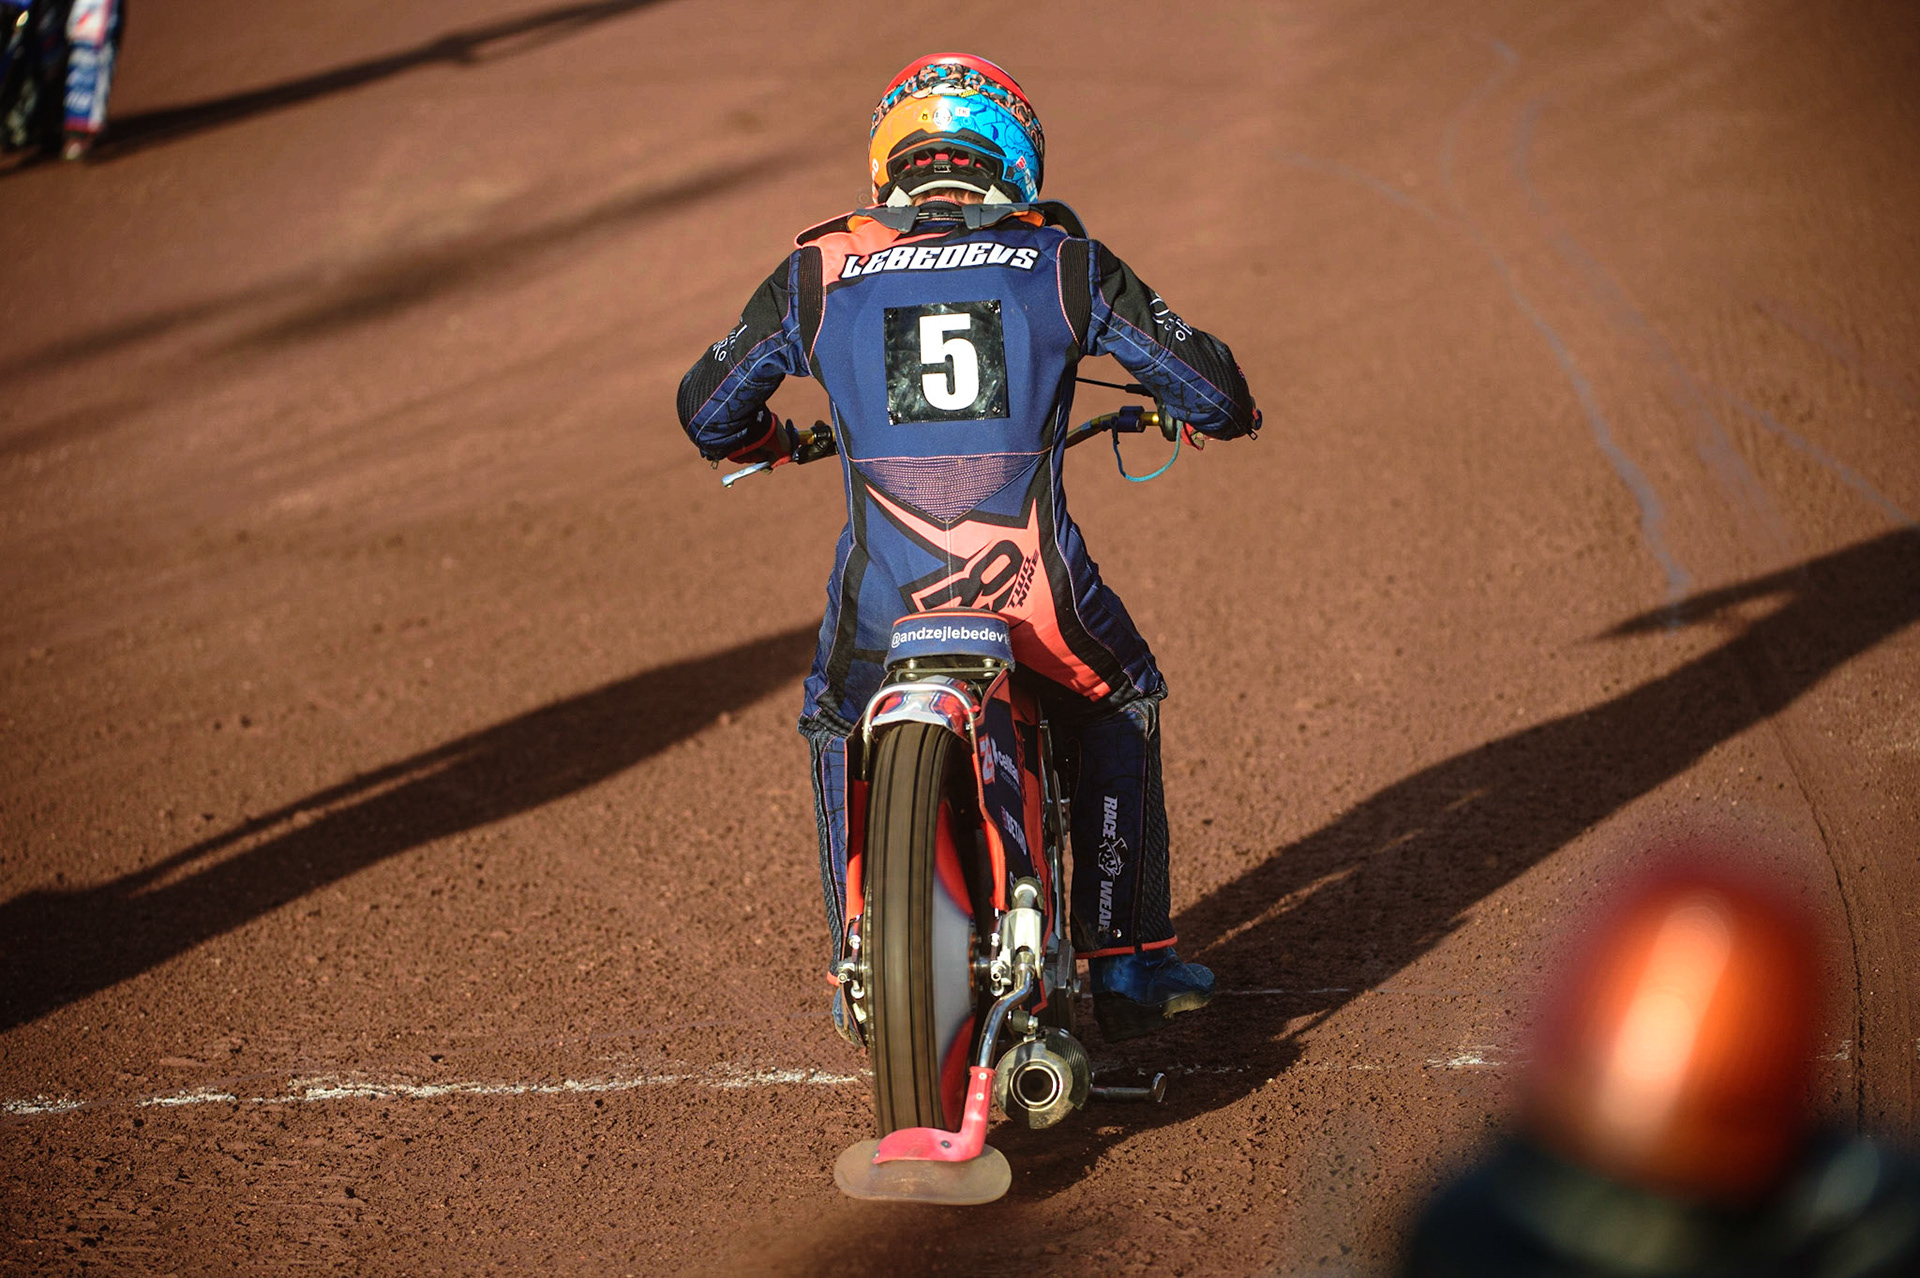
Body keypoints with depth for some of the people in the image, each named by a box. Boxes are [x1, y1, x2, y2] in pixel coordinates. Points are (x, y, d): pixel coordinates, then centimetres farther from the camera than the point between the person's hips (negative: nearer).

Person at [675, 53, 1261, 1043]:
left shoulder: (818, 274, 9)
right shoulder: (1064, 264, 8)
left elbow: (707, 405, 19)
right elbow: (1205, 383, 12)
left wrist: (757, 441, 42)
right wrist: (1224, 409, 36)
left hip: (882, 606, 1)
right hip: (1037, 594, 0)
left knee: (836, 726, 33)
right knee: (1122, 709, 31)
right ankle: (1131, 965, 31)